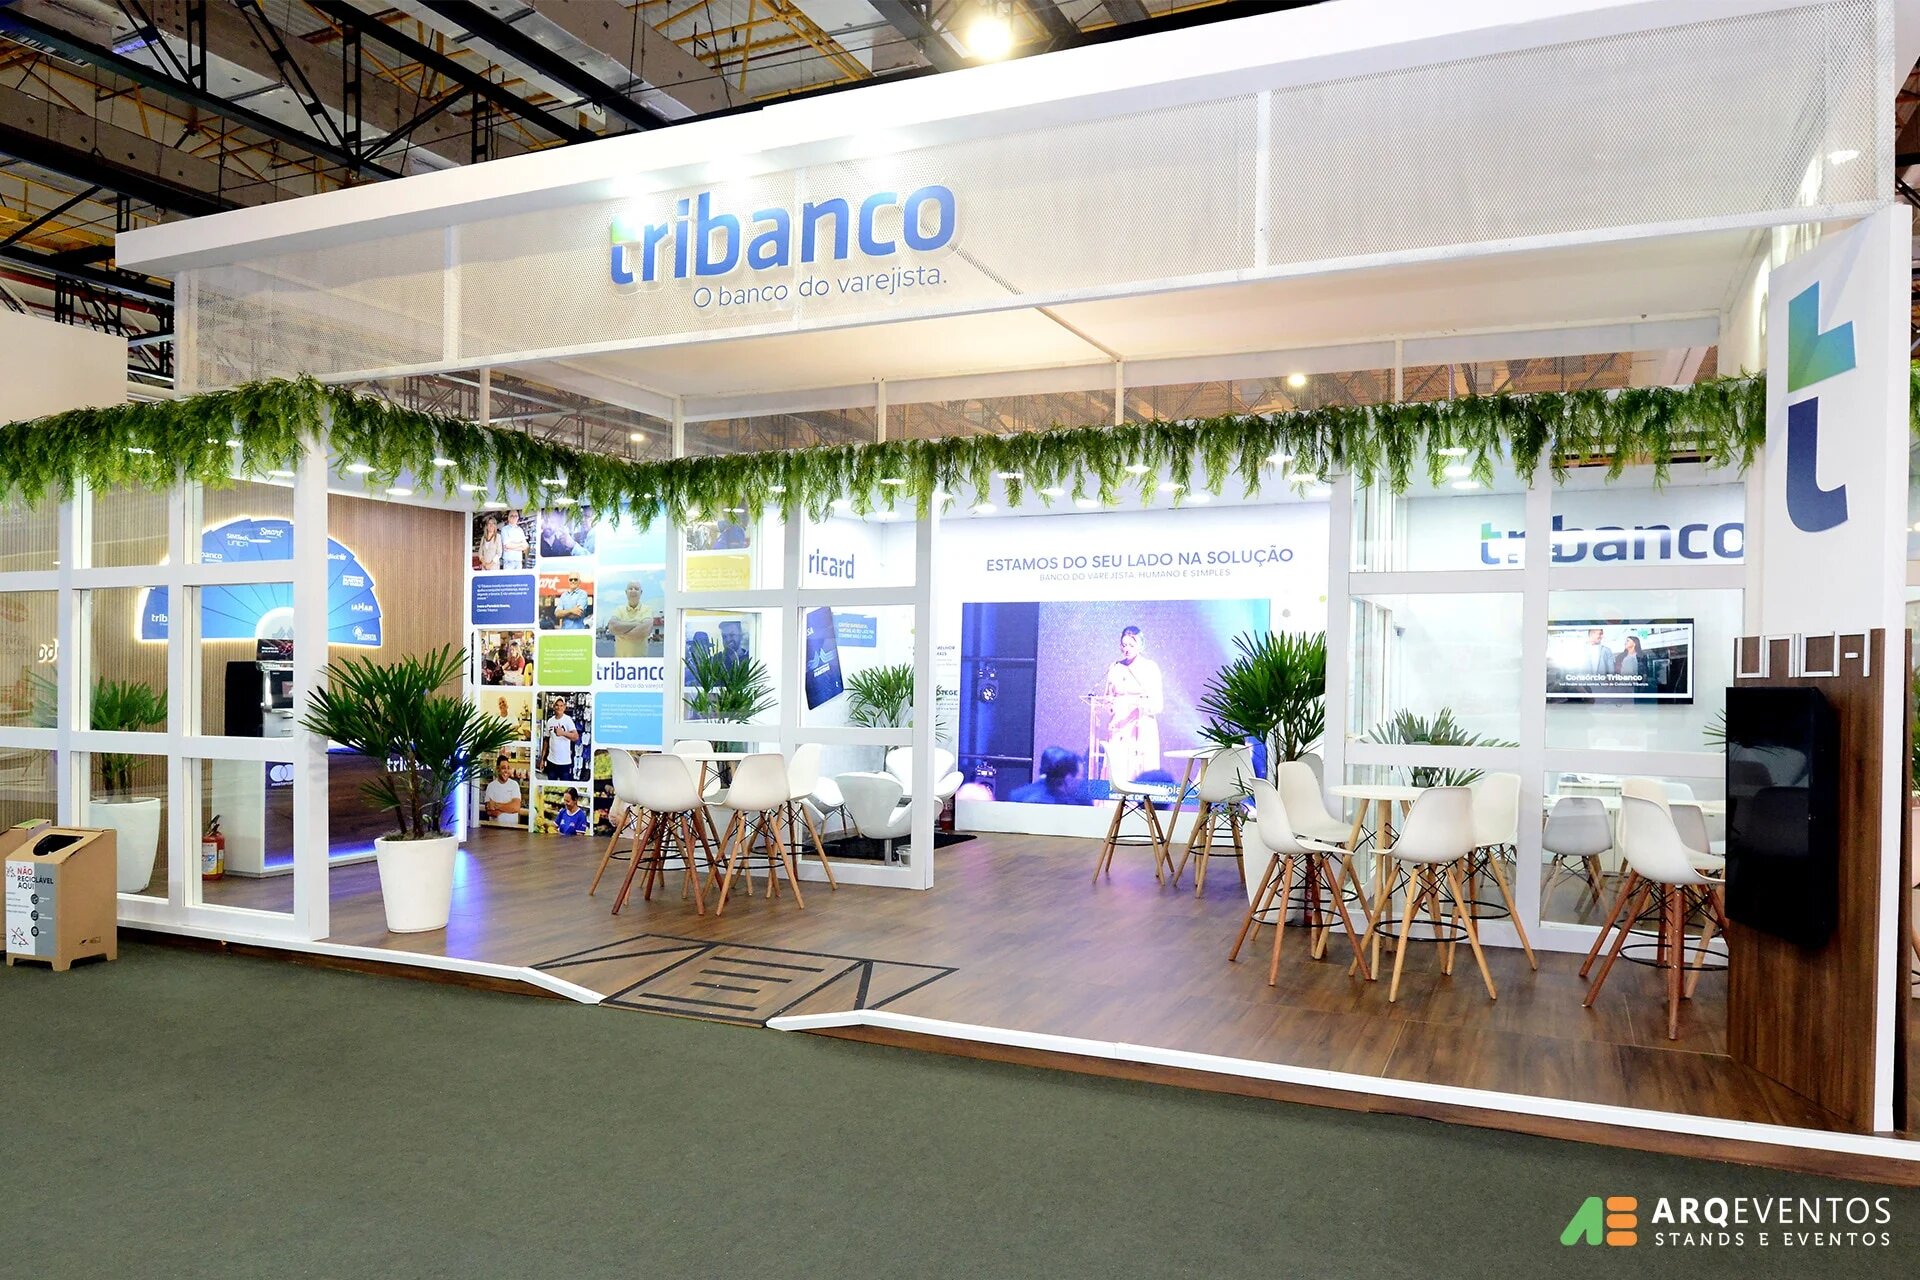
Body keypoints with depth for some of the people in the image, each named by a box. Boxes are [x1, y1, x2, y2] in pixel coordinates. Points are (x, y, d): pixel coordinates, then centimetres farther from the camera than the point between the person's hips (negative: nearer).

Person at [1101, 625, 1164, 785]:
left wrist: (1138, 703, -23)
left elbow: (1158, 705, -5)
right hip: (1118, 728, 3)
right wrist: (1107, 701, -9)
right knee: (1118, 775, -5)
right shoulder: (1114, 667, 9)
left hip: (1142, 729, -2)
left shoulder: (1150, 667, 0)